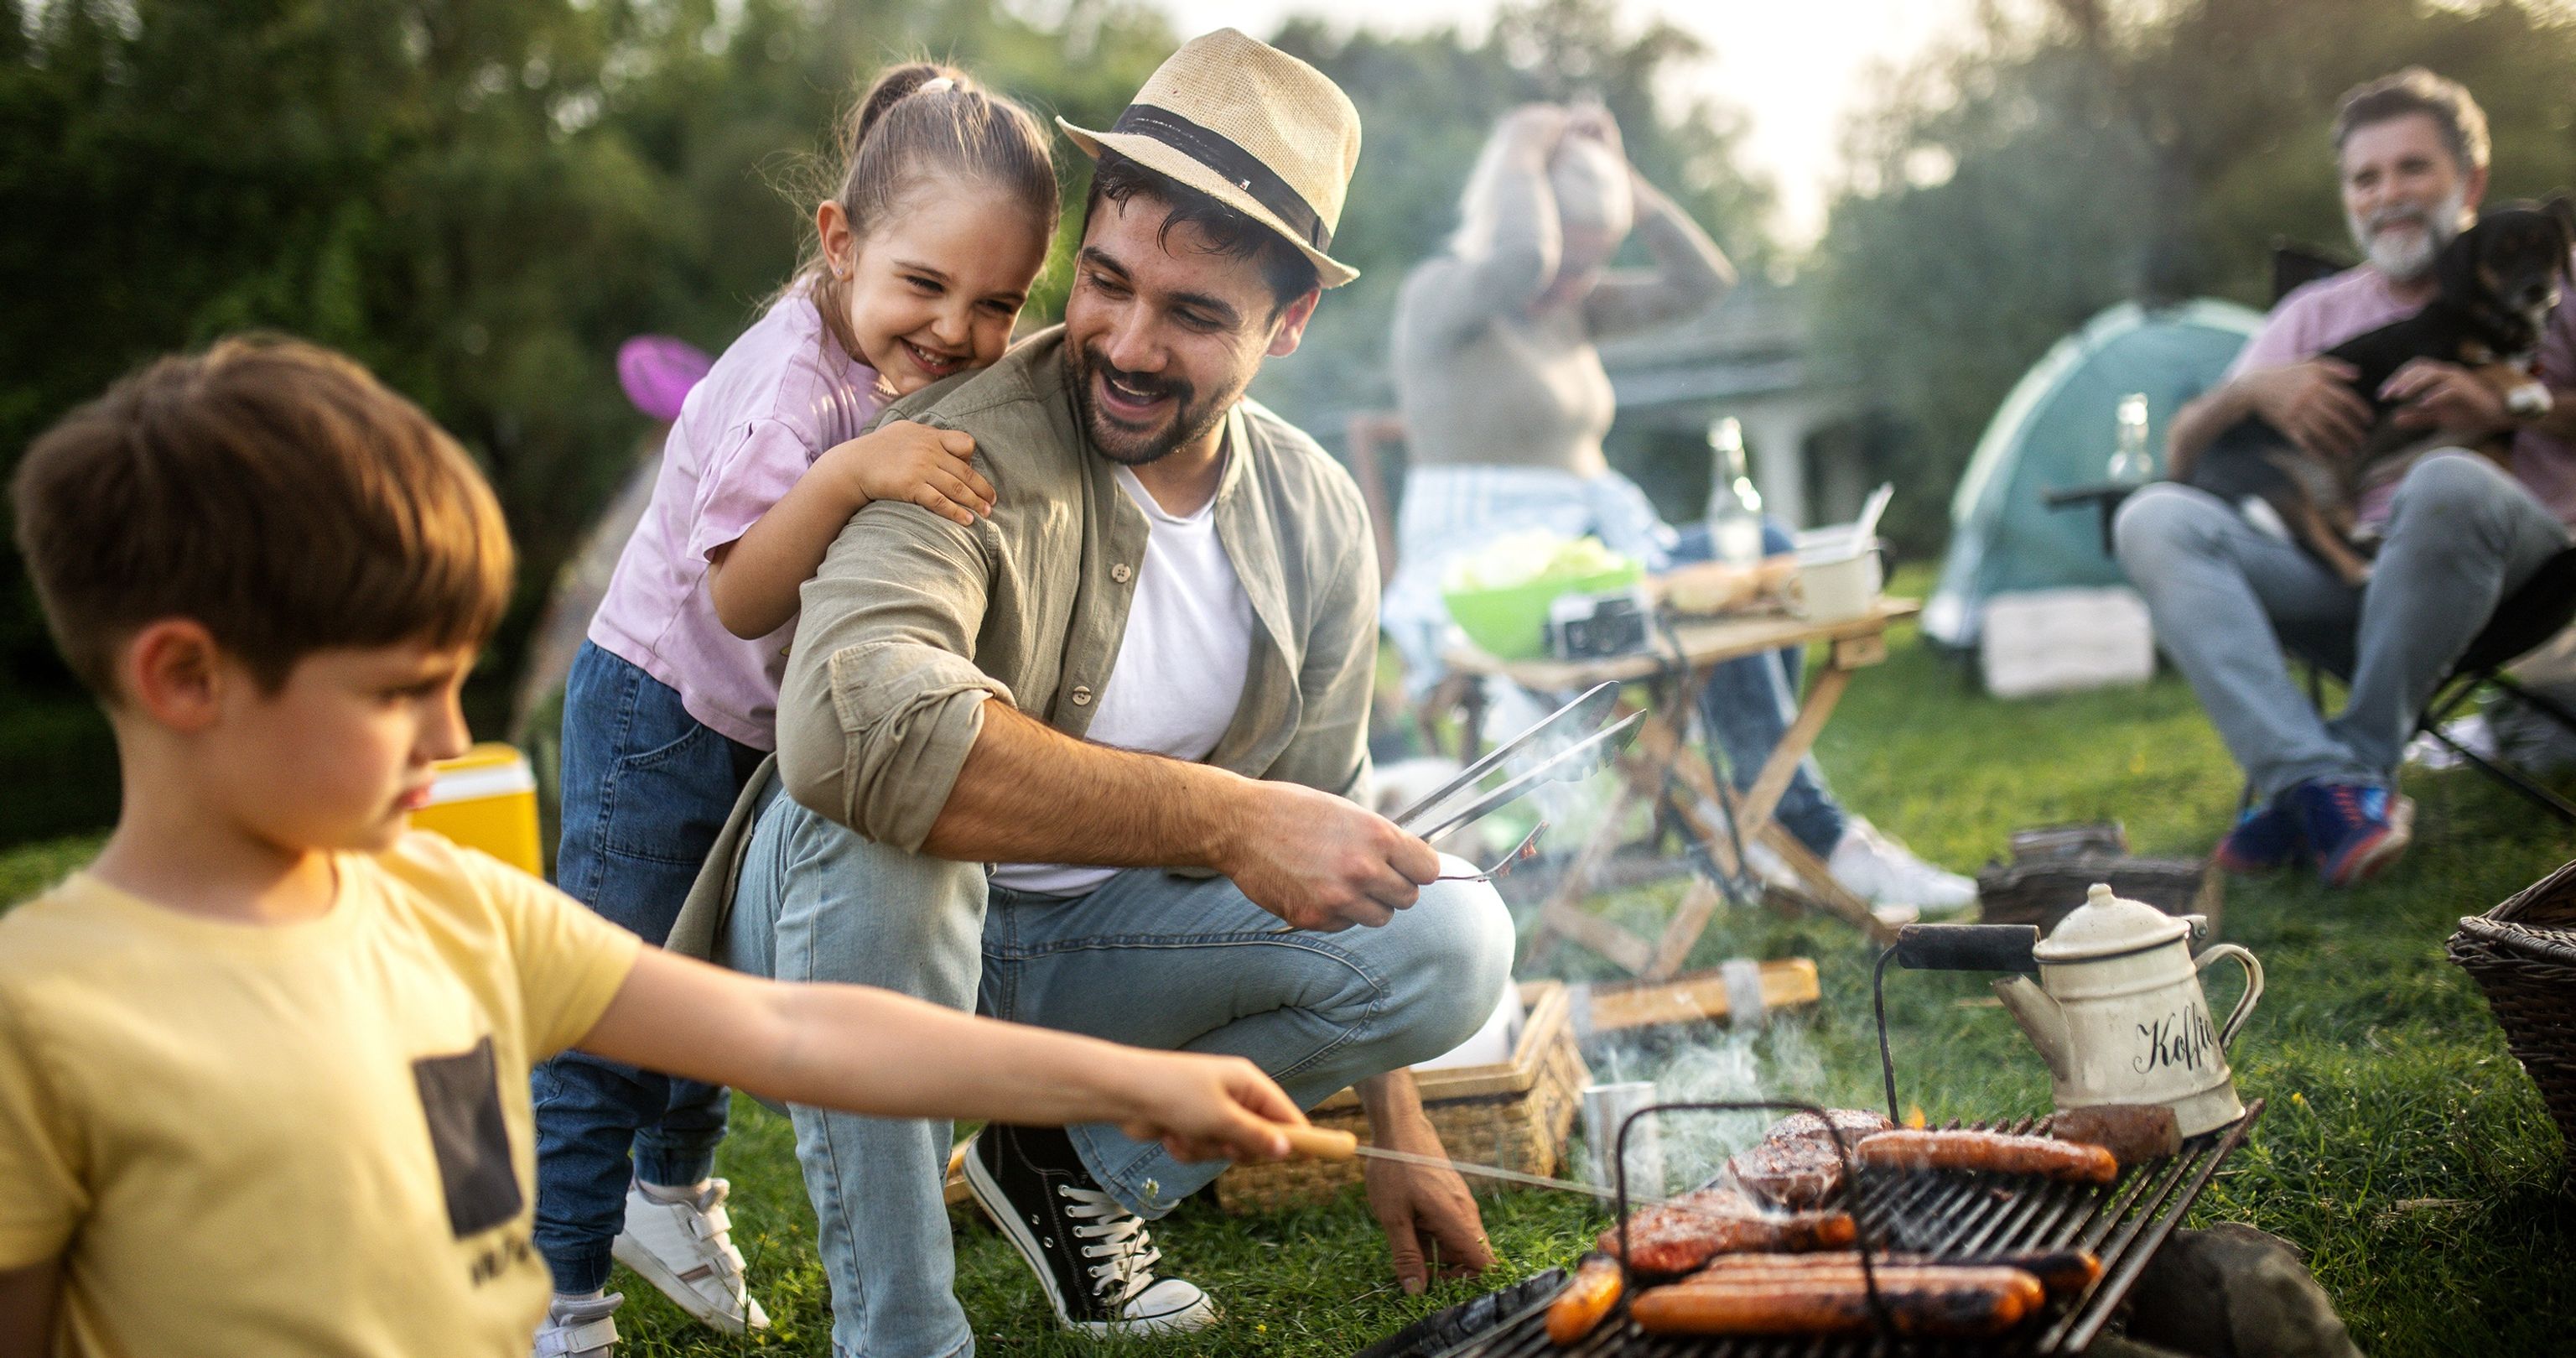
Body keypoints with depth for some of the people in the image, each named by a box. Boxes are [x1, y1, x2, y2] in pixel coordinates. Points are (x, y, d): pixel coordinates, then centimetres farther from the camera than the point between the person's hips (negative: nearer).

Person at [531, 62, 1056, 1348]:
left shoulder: (928, 378, -6)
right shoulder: (793, 383, -30)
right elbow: (738, 598, -37)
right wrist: (848, 472, -49)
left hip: (778, 732, 8)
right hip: (661, 720, -8)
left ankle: (668, 1194, 45)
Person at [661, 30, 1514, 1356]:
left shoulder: (1318, 518, -4)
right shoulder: (968, 447, -25)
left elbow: (1328, 812, 7)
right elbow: (846, 717, -46)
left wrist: (1397, 1135, 10)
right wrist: (1221, 818, -43)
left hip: (1087, 948, 5)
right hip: (870, 918, -5)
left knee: (1454, 938, -14)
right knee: (874, 812, -38)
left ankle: (1084, 1164, 7)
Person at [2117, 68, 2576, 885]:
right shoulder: (2318, 314, 22)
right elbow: (2181, 456, 16)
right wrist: (2252, 391, -4)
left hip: (2505, 571, -3)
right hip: (2351, 580, 4)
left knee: (2449, 482, -38)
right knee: (2152, 520, -20)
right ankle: (2330, 786, -35)